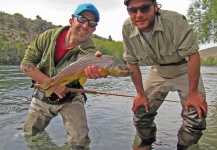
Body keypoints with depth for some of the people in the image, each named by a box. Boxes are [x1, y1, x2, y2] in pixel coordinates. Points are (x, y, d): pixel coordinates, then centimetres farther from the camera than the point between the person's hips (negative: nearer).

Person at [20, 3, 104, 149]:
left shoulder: (88, 50, -23)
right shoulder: (49, 36, -17)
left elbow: (87, 65, -47)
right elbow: (25, 65, -16)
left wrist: (94, 70, -73)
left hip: (70, 99, -2)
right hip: (43, 95, 2)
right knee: (29, 136, 15)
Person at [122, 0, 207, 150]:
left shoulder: (174, 20, -31)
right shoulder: (127, 28, -19)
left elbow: (193, 55, -25)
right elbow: (132, 62, -7)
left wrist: (193, 93, -23)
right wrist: (140, 94, -5)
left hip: (185, 69, -3)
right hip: (158, 72, 3)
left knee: (196, 117, -15)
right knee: (140, 112, 0)